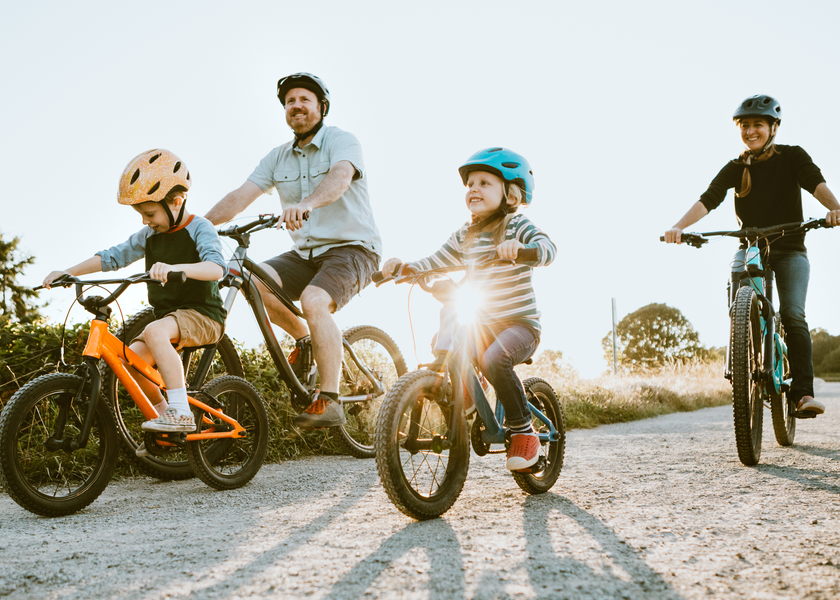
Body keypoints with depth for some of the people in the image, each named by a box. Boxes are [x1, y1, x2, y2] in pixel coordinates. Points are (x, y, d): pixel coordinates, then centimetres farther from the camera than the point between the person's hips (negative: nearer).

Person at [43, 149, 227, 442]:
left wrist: (176, 268, -46)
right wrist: (68, 272, 1)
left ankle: (181, 412, -34)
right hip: (168, 315, 7)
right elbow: (113, 256, 12)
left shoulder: (199, 228, -10)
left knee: (155, 332, -34)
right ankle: (164, 412, 8)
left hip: (203, 314, -7)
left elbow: (217, 268, -29)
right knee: (131, 359, -13)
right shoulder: (149, 235, 11)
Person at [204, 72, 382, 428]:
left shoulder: (342, 142, -8)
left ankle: (329, 402, -26)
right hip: (306, 253, 6)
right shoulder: (278, 158, 10)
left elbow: (340, 177, -31)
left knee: (313, 302, -32)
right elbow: (240, 197, 1)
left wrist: (305, 204, -52)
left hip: (352, 249, -6)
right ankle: (304, 339, 4)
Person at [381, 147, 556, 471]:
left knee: (493, 359, -32)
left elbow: (548, 248, -25)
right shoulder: (464, 235, 9)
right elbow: (435, 262, 10)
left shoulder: (517, 225, -8)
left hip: (521, 323, -7)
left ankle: (523, 431, -17)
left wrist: (519, 247, -46)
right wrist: (402, 267, -7)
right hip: (484, 323, 7)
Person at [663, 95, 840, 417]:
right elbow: (708, 199, -12)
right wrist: (678, 226, -31)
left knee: (792, 315, -19)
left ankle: (803, 393, -21)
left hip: (790, 251, -2)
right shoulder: (736, 168, 3)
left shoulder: (792, 157, -1)